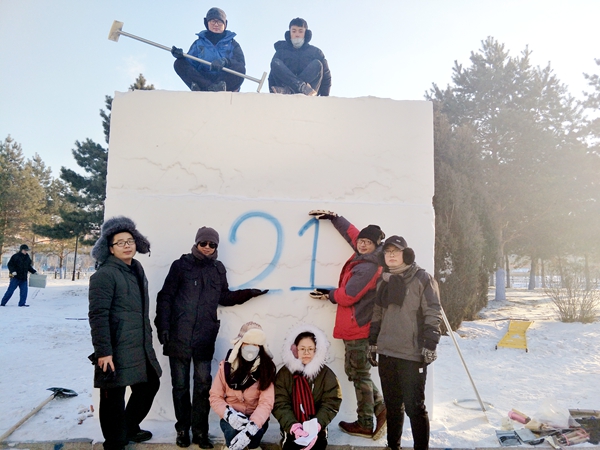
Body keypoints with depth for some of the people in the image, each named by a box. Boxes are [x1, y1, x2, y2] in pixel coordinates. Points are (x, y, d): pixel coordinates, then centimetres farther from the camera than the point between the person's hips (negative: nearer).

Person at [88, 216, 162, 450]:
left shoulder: (137, 270, 13)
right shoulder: (105, 274, -13)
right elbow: (98, 315, -19)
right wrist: (103, 351, -22)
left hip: (141, 347, 9)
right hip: (117, 349, -9)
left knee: (150, 385, 20)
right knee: (114, 397, 3)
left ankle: (129, 428, 40)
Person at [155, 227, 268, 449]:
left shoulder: (218, 269, 8)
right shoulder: (181, 265, -2)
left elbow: (224, 297, 18)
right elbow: (165, 297, -3)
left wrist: (249, 293, 9)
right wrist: (163, 327, -9)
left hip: (204, 338, 2)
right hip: (179, 336, -2)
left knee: (203, 386, 5)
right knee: (180, 386, 9)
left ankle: (200, 431, 19)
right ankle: (183, 430, 24)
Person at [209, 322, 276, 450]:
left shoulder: (266, 368, -12)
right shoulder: (226, 365, -8)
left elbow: (266, 402, -19)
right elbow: (215, 397, -4)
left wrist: (250, 428, -36)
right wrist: (229, 414, -25)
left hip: (255, 417, 0)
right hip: (231, 418, 0)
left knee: (257, 431, -31)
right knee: (232, 430, -31)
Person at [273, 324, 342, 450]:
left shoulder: (326, 374, -1)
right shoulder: (284, 373, -2)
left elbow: (331, 404, -7)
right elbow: (280, 404, -9)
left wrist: (316, 426, -23)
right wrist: (293, 426, -26)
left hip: (316, 426, 1)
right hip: (291, 426, 0)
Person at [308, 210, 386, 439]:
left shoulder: (367, 268, -21)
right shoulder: (364, 257, 6)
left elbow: (347, 296, -20)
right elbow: (352, 233, 22)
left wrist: (328, 294, -1)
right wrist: (333, 217, 25)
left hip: (358, 328, -9)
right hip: (357, 327, 9)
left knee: (359, 375, 3)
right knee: (354, 371, 17)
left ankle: (365, 425, 16)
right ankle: (380, 408, 19)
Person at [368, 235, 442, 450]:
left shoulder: (422, 279, -6)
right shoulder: (384, 282, 13)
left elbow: (433, 314, -9)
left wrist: (429, 345, -14)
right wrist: (373, 343, 16)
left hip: (412, 355, -6)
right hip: (386, 354, 6)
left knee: (414, 406, 0)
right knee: (392, 405, 16)